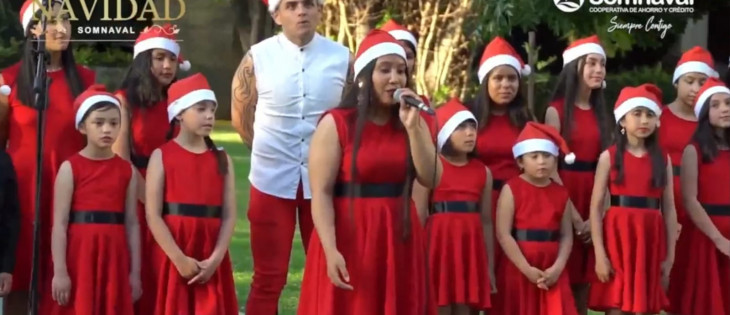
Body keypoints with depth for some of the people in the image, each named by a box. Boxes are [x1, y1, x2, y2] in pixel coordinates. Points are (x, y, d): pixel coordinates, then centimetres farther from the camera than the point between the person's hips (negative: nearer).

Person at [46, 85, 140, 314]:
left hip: (113, 259, 3)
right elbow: (60, 223, -7)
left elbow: (132, 223, 7)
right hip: (79, 258, -3)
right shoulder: (70, 168, -3)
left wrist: (135, 272, 4)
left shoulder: (126, 170, 6)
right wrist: (59, 271, -13)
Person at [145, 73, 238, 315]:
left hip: (211, 261, 3)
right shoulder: (162, 156, -2)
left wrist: (215, 258, -11)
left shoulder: (222, 159, 8)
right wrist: (179, 258, -14)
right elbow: (153, 215, -8)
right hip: (171, 257, -3)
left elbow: (229, 215, 2)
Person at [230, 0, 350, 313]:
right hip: (271, 179, -1)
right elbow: (241, 117, 8)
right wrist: (273, 152, 10)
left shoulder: (342, 58, -2)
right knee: (268, 277, 3)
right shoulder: (257, 57, -4)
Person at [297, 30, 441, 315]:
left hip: (399, 239, 5)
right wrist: (330, 251, -21)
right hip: (349, 240, -5)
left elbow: (431, 180, -3)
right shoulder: (336, 124, -6)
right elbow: (321, 192, -10)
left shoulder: (415, 123, 9)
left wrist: (413, 127, -12)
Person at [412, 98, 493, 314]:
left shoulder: (483, 172, 11)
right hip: (440, 246, -4)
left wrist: (490, 266, 10)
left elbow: (486, 221, 12)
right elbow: (418, 217, -6)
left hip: (470, 250, 5)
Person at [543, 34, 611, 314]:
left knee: (583, 282, 5)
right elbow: (550, 167, -7)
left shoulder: (601, 113, 13)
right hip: (563, 200, -5)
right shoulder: (557, 111, -3)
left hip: (593, 199, 5)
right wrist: (572, 214, -11)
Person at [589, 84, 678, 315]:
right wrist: (600, 254, -10)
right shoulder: (609, 157, 0)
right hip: (617, 238, -2)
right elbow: (596, 207, -3)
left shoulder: (663, 159, 8)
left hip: (650, 240, 2)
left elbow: (669, 209, 8)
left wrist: (670, 255, 3)